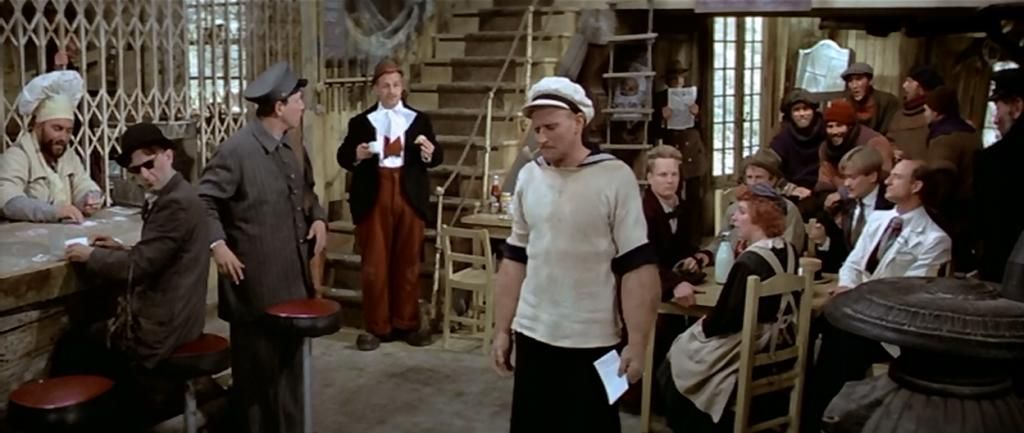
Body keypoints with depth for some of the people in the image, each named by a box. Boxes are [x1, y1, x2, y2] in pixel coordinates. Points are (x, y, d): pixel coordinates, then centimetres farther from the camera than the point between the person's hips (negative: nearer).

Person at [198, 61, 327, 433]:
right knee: (256, 366, 6)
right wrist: (218, 244, -22)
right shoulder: (236, 150, -15)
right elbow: (204, 200, -12)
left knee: (290, 361, 16)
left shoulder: (290, 148, 10)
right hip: (255, 280, -8)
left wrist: (318, 218, 6)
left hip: (292, 277, 8)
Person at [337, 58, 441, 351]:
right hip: (373, 197, 0)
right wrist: (356, 154, -19)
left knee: (408, 262, 6)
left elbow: (437, 158, 3)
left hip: (409, 197, 1)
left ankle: (407, 324, 16)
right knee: (374, 264, 3)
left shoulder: (419, 119, 9)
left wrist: (430, 152, -19)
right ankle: (377, 327, 11)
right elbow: (342, 157, 2)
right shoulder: (361, 121, 7)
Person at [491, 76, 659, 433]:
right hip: (533, 336, 5)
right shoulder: (528, 177, 5)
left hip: (593, 342, -4)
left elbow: (638, 265, -12)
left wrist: (637, 344, -16)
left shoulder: (615, 178, -10)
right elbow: (515, 259, 11)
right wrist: (502, 329, 8)